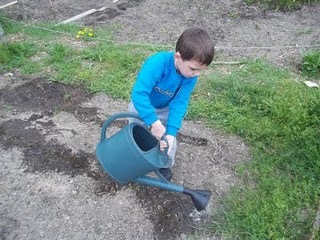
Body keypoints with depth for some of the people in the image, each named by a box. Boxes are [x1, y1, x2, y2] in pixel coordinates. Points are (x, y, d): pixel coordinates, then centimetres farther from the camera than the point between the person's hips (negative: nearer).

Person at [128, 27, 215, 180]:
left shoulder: (191, 76, -27)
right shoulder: (158, 63, -42)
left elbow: (179, 103, -25)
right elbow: (138, 93, -47)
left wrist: (171, 132, -34)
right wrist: (154, 122, -50)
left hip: (165, 109, 3)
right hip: (142, 105, -2)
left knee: (169, 142, 5)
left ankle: (165, 166, 34)